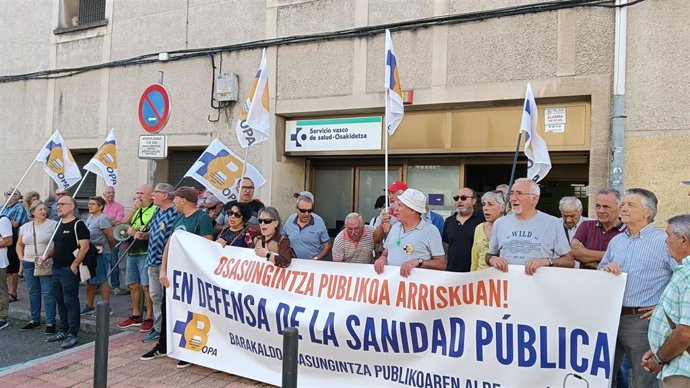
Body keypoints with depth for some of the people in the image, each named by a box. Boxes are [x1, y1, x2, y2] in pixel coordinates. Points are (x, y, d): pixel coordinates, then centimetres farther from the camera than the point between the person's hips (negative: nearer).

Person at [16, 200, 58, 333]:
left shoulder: (53, 225, -5)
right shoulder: (25, 227, 11)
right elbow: (19, 244, 21)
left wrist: (47, 255, -18)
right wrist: (21, 258, 9)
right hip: (29, 264, 5)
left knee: (47, 292, -5)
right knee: (33, 292, 13)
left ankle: (50, 322, 0)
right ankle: (35, 319, 26)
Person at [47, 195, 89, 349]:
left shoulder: (77, 225, -12)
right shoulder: (59, 224, 15)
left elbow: (84, 247, -18)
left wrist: (74, 265, -18)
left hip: (69, 269, -9)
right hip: (56, 268, 9)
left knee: (71, 302, -4)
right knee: (60, 301, 14)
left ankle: (72, 334, 2)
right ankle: (64, 330, 24)